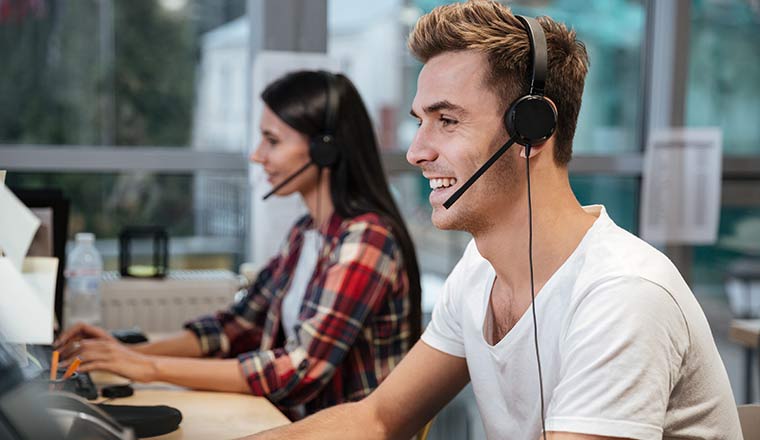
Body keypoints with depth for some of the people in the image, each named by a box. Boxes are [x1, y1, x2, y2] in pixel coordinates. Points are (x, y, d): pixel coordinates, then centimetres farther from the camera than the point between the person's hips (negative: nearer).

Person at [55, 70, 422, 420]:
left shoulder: (365, 239, -18)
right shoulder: (305, 234, 8)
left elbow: (299, 371, -23)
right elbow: (241, 323, 11)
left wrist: (152, 368, -20)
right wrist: (134, 352, -2)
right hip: (297, 423, 7)